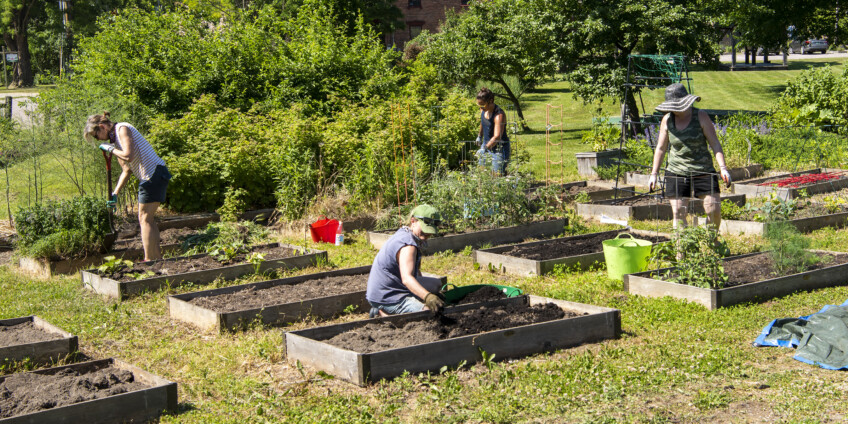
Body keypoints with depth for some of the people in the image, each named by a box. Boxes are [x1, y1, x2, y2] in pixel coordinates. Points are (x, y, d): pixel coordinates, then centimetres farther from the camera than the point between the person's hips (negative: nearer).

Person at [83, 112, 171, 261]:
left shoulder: (122, 129, -9)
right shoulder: (115, 138, 20)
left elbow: (128, 156, -24)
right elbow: (127, 170, 21)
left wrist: (111, 149, -8)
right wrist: (115, 192, 14)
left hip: (154, 172, -10)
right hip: (149, 176, 10)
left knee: (145, 219, -7)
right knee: (147, 219, 13)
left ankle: (149, 261, -6)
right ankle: (158, 258, 15)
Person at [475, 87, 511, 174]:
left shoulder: (499, 115, -28)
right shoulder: (483, 109, -3)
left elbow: (497, 137, -35)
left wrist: (485, 148, -39)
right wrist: (479, 136, 34)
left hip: (499, 148, -8)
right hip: (486, 144, 8)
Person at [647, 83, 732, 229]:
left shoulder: (701, 117, -5)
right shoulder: (667, 120, 2)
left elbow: (715, 143, -5)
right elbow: (661, 148, 11)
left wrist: (723, 168, -15)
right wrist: (654, 173, 9)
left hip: (703, 171, -2)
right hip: (676, 172, 2)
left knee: (714, 210, -5)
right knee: (678, 213, -5)